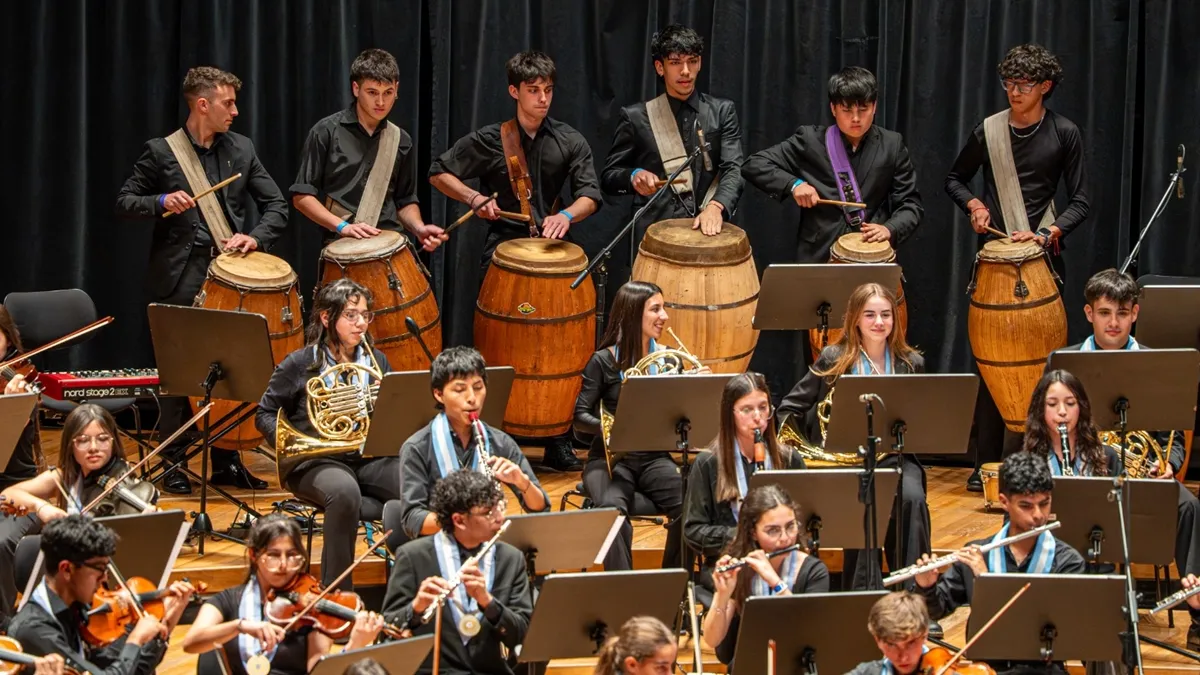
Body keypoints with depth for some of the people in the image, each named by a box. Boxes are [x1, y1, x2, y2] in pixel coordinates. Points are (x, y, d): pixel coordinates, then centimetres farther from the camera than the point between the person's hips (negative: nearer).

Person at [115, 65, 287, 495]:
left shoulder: (241, 149, 9)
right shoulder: (161, 152, 0)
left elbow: (276, 205, 9)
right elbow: (124, 202, 3)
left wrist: (256, 237, -10)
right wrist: (161, 201, -15)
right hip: (180, 278, -3)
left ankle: (226, 462, 13)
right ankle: (174, 464, 7)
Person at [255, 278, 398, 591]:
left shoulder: (376, 362, 14)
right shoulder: (299, 364, 2)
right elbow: (265, 415, 6)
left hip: (371, 458, 4)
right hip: (319, 461, -4)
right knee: (345, 492, -40)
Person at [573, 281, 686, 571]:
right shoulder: (604, 361, -4)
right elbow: (580, 418, -8)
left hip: (654, 457, 3)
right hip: (611, 458, -3)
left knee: (690, 506, -26)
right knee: (613, 509, -36)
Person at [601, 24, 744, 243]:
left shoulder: (722, 111, 10)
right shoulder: (636, 117, 8)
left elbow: (733, 169, -1)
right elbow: (608, 177, 11)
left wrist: (716, 206, -20)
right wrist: (634, 176, -11)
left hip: (708, 231, 1)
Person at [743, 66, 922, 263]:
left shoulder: (892, 146, 7)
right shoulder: (811, 140, 3)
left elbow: (910, 203, 9)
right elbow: (754, 165, 4)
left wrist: (890, 229, -11)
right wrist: (793, 184, -11)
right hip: (819, 255, -1)